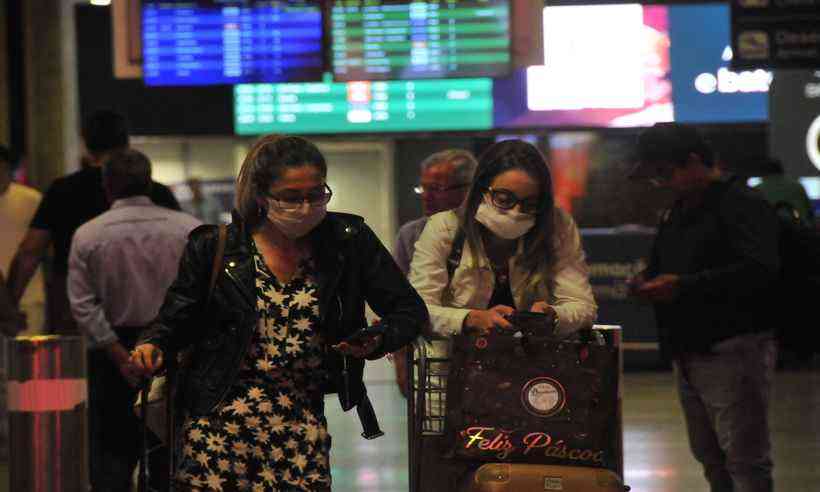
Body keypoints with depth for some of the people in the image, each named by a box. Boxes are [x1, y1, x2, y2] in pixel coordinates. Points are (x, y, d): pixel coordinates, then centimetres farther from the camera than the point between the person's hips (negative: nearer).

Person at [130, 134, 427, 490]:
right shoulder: (215, 247, -2)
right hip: (219, 427, -1)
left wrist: (379, 341, -16)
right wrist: (153, 346, -15)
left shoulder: (348, 241, 0)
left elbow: (410, 311, 5)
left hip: (304, 424, 1)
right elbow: (177, 319, 7)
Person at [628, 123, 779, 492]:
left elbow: (759, 270, -24)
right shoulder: (676, 214, 19)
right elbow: (663, 266, 32)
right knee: (712, 461, 13)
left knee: (744, 460, -9)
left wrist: (682, 286, -25)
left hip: (732, 352, -9)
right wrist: (648, 282, 6)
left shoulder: (740, 205, -11)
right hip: (689, 354, 9)